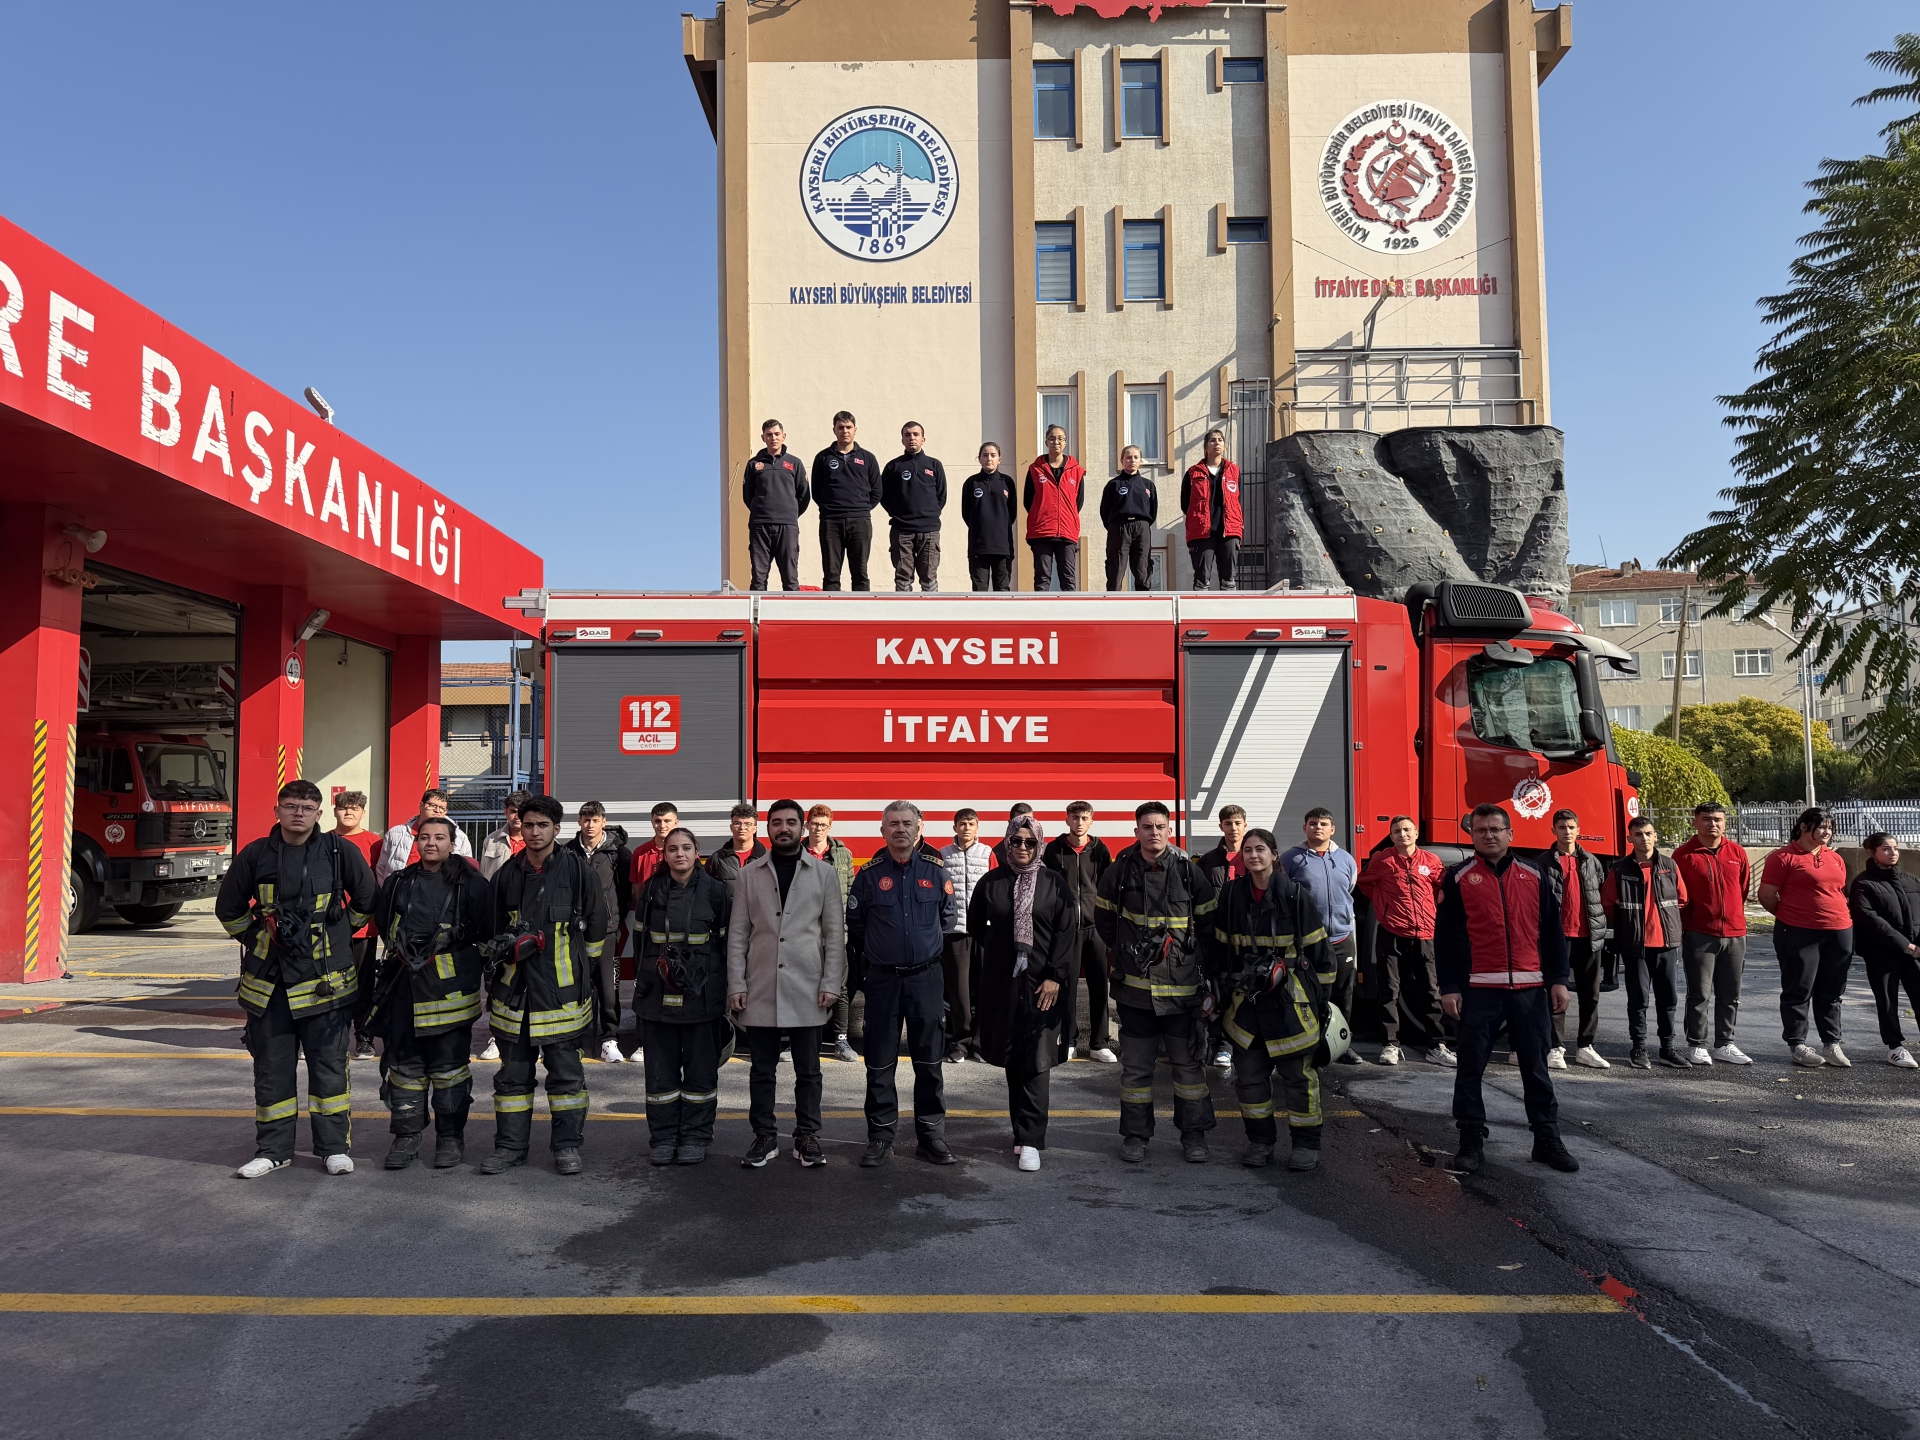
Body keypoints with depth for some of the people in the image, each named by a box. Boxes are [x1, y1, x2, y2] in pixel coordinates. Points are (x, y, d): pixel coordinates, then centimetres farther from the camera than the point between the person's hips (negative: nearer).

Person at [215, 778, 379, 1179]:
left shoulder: (340, 852, -2)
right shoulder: (256, 854, 2)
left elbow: (366, 901, 10)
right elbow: (228, 908, 16)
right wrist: (255, 937, 11)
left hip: (325, 979, -2)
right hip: (268, 979, 2)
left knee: (329, 1064, 5)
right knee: (271, 1067, 9)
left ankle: (335, 1146, 15)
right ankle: (273, 1149, 20)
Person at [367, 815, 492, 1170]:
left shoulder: (471, 884, -1)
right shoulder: (398, 883, 12)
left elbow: (485, 934, 4)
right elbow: (383, 925, 25)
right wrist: (402, 956, 17)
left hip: (449, 988, -4)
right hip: (403, 986, 4)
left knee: (448, 1066, 1)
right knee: (404, 1063, 7)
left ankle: (451, 1139, 12)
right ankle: (406, 1138, 18)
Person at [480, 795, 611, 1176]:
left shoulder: (575, 869, -4)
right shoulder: (508, 874, 7)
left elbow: (597, 925, 6)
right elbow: (492, 928, 19)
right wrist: (509, 946, 2)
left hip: (562, 991, -3)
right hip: (514, 989, 3)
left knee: (566, 1071, 4)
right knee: (512, 1072, 11)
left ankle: (568, 1145, 14)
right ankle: (511, 1145, 22)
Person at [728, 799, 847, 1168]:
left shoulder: (824, 873, 3)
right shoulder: (749, 874, 6)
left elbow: (835, 932, 2)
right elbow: (738, 932, 5)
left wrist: (831, 983, -5)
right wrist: (736, 984, -1)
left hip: (807, 989, -1)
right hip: (760, 989, 1)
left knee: (808, 1069, 8)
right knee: (762, 1069, 8)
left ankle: (807, 1137, 19)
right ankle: (765, 1136, 20)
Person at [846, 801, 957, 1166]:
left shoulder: (936, 871, 1)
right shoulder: (870, 874, -1)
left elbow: (947, 917, 16)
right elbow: (855, 923, 9)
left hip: (926, 977, 1)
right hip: (883, 980, -1)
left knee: (929, 1062, 7)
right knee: (880, 1064, 4)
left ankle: (931, 1136, 17)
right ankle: (880, 1138, 14)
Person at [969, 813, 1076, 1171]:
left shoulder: (1054, 884, 1)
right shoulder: (991, 882, 5)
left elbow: (1066, 932, -3)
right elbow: (975, 925, 17)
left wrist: (1055, 976, -10)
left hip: (1041, 983, -2)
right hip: (1001, 981, 2)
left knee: (1036, 1061, -7)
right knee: (1012, 1059, 8)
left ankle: (1030, 1140, -5)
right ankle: (1023, 1131, 19)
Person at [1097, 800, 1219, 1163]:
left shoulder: (1190, 872, -3)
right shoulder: (1119, 872, 0)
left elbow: (1210, 920, 7)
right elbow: (1103, 917, 16)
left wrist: (1192, 955, 4)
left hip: (1182, 985, -1)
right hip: (1136, 986, 1)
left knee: (1188, 1061, 7)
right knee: (1135, 1064, 8)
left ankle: (1193, 1133, 20)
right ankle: (1135, 1135, 19)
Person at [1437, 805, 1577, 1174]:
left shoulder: (1534, 876, 9)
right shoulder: (1458, 877, 1)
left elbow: (1553, 932, 11)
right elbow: (1444, 936, -1)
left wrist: (1558, 980, 5)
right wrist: (1448, 987, -6)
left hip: (1530, 988, 2)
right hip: (1477, 989, -2)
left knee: (1536, 1066, 10)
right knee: (1471, 1067, 3)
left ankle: (1547, 1139, 21)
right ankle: (1471, 1141, 12)